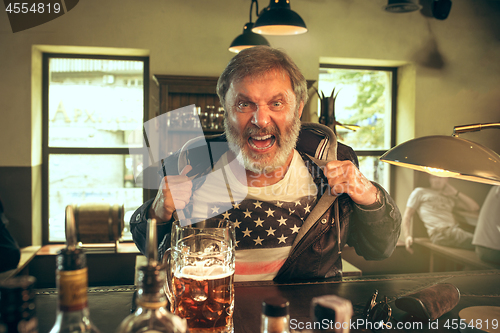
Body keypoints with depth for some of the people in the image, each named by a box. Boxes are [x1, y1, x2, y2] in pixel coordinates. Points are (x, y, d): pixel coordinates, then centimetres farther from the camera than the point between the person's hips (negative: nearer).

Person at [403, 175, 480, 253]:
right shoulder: (420, 192, 18)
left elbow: (475, 207, 25)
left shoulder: (450, 197, 31)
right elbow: (407, 215, 12)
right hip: (440, 232, -6)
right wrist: (408, 236, -4)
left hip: (455, 229, 6)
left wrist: (456, 192, 19)